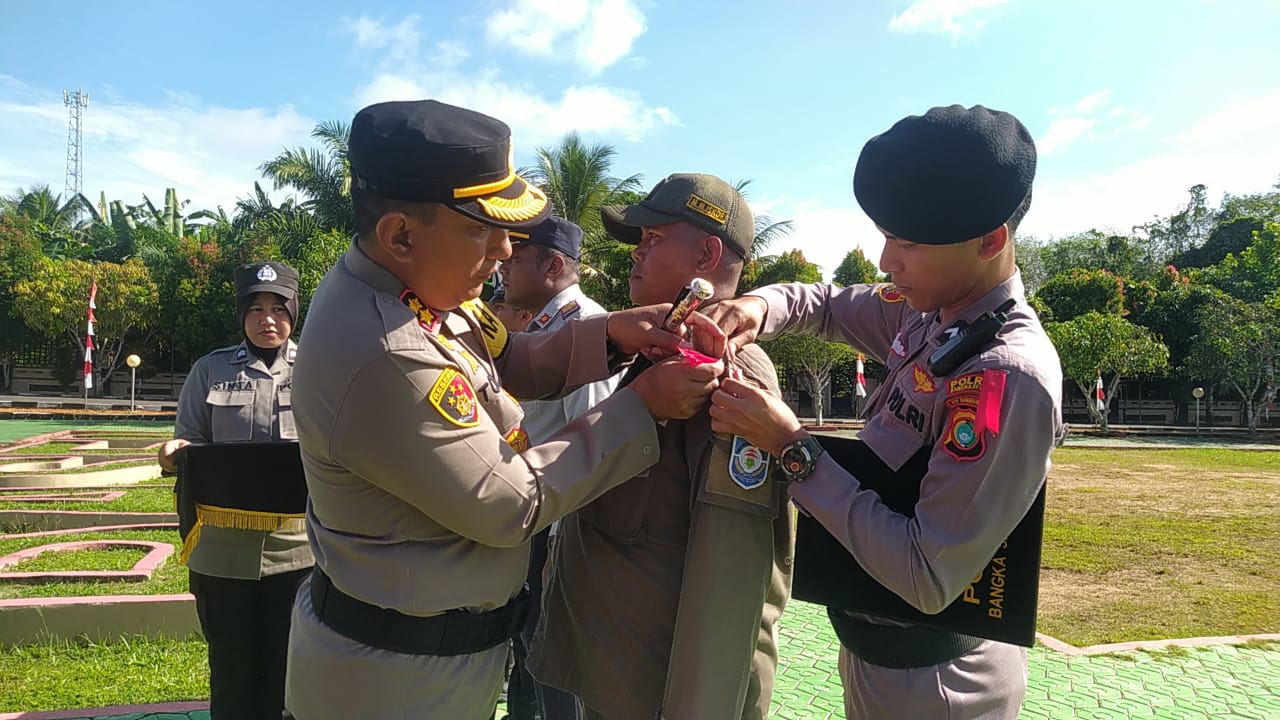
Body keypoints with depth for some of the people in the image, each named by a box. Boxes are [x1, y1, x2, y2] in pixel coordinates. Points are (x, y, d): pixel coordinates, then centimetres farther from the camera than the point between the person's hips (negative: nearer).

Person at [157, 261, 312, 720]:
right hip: (224, 549, 1)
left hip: (296, 546, -1)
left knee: (287, 669, 11)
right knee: (232, 669, 14)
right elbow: (189, 443, 9)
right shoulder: (210, 370, 6)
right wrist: (175, 454, -13)